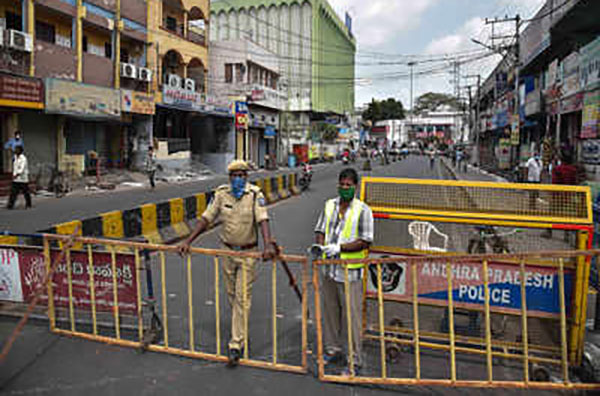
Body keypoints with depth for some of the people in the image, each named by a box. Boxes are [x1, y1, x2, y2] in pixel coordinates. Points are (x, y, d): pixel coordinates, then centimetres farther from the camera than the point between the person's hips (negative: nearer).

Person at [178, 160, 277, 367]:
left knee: (242, 297, -4)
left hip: (248, 252, -3)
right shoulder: (221, 193, -4)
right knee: (232, 295, 15)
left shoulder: (255, 194, -13)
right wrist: (188, 241, -8)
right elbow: (206, 219, -2)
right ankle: (240, 331, 38)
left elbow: (262, 220, -23)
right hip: (227, 250, 4)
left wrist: (268, 244, -38)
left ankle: (236, 345, 0)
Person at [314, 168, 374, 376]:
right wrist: (320, 245, -9)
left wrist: (339, 247, -20)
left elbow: (365, 241, -11)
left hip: (350, 272, -5)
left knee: (352, 315, 0)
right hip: (329, 269, 5)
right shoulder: (329, 205, 9)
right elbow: (320, 230, 13)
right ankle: (332, 350, 33)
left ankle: (355, 360, 13)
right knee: (330, 311, 16)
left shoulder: (363, 210, -7)